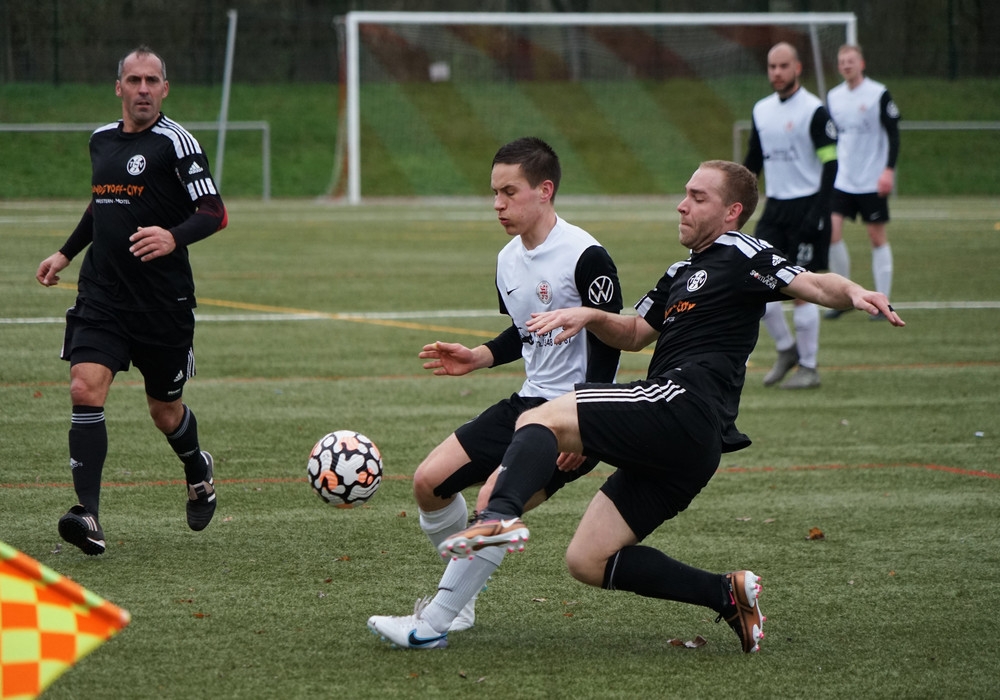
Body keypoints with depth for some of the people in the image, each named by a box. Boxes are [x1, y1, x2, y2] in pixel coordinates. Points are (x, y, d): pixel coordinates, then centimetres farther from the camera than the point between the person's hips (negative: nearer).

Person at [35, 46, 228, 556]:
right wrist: (66, 253, 27)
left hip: (163, 302, -4)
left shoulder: (175, 141, -9)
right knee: (85, 390, -16)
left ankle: (199, 471, 45)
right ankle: (88, 518, -20)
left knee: (164, 408, 11)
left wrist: (173, 237, -31)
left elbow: (214, 213, -13)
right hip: (101, 296, 4)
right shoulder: (101, 140, 10)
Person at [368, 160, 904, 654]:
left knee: (540, 419, -19)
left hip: (685, 404, -10)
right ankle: (728, 594, 3)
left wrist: (854, 292, -32)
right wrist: (588, 317, 18)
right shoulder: (682, 273, 30)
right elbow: (636, 333, 38)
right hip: (684, 448, 10)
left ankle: (500, 518, -44)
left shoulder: (740, 255, 3)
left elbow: (809, 284, -11)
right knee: (587, 561, 5)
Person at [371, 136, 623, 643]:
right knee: (429, 481, 3)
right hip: (528, 401, 9)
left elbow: (608, 345, -17)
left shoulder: (585, 256, -17)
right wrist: (480, 357, 7)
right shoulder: (508, 260, 8)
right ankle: (462, 597, 19)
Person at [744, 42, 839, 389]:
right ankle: (786, 349, 16)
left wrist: (818, 212, -19)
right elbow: (753, 161, 18)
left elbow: (830, 163, -12)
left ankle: (808, 367, 6)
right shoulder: (761, 110, 10)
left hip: (806, 206, -6)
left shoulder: (814, 111, -10)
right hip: (774, 207, 6)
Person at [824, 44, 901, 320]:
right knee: (831, 231, -8)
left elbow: (893, 134, -7)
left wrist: (889, 170, -16)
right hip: (841, 180, 4)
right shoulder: (833, 97, 8)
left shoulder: (879, 94, -6)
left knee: (877, 236, 1)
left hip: (873, 181, -4)